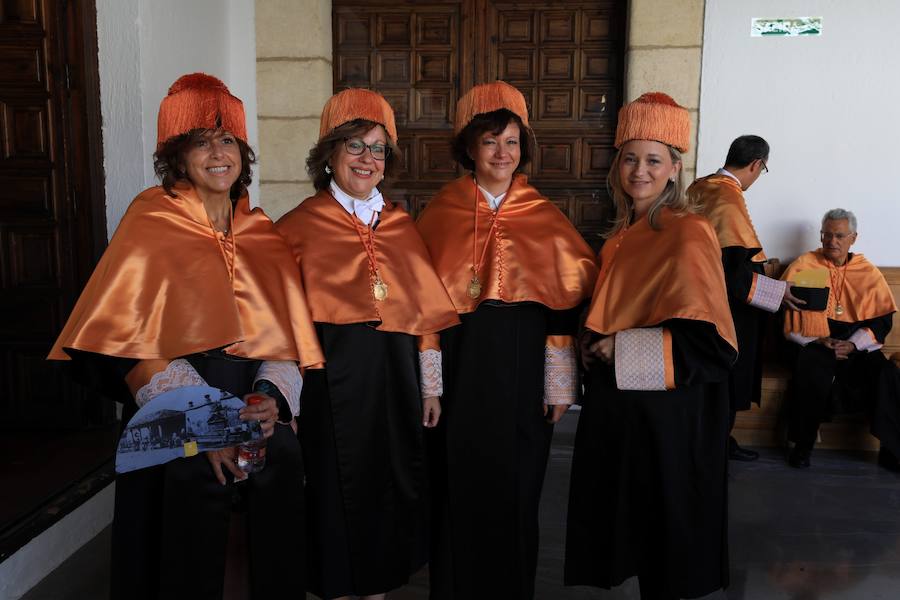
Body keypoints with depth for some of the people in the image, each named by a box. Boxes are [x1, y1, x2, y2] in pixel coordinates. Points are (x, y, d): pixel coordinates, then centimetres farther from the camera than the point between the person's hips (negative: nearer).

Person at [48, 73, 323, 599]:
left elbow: (285, 332, 8)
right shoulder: (151, 224, -1)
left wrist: (272, 397, -12)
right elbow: (129, 341, -8)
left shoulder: (262, 234, 9)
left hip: (262, 421, 3)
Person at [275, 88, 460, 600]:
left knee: (390, 486, 14)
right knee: (338, 487, 7)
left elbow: (426, 309, 10)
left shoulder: (403, 225, 10)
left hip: (394, 377, 5)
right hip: (333, 379, -4)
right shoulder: (301, 225, -3)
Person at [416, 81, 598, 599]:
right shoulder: (441, 214, -1)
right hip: (459, 366, -1)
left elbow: (563, 304, 1)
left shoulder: (545, 218, 2)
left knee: (515, 486, 11)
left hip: (521, 369, 1)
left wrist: (560, 383, -2)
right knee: (459, 485, 9)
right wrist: (428, 379, -6)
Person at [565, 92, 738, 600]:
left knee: (666, 535, 9)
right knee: (631, 529, 19)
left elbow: (711, 344, -21)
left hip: (668, 411, -8)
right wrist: (597, 345, 6)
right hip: (619, 404, 8)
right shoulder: (625, 234, 9)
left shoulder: (688, 235, -16)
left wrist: (623, 349, -19)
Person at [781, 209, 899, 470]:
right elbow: (787, 311, -2)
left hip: (857, 344, 2)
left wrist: (852, 344, -10)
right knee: (811, 372, -34)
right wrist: (819, 339, -14)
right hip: (813, 341, -2)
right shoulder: (803, 265, 5)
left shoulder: (869, 272, 12)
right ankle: (803, 445, -16)